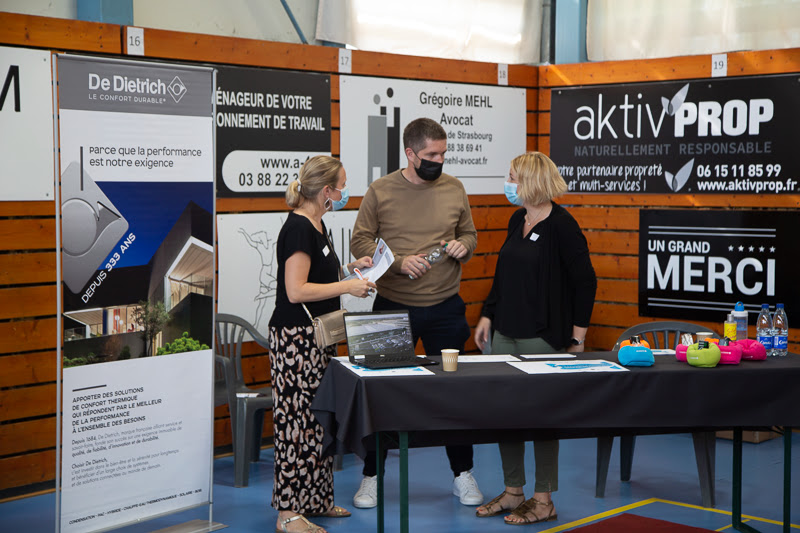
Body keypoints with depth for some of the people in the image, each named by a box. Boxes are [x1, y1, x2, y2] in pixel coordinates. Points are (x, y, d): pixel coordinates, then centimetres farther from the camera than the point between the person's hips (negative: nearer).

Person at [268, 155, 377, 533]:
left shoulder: (316, 224, 14)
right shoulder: (298, 227, -17)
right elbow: (296, 290, -23)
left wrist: (349, 268, 14)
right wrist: (347, 286, -17)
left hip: (317, 338, 10)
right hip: (295, 338, -10)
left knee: (318, 419, 14)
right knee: (296, 421, -6)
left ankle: (315, 499, 24)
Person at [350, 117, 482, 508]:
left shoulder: (454, 189, 4)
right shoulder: (381, 191, -4)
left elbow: (469, 233, 16)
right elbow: (361, 242, -4)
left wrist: (463, 246, -7)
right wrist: (399, 262, -17)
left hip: (445, 307, 2)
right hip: (393, 307, -2)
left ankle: (463, 474, 23)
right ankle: (372, 476, 18)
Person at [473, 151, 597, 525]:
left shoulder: (561, 226, -11)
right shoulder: (517, 221, 12)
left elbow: (585, 281, -11)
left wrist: (577, 337, -12)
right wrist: (487, 316, 14)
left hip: (541, 336, -8)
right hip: (505, 332, 8)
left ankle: (544, 501, 11)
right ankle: (513, 492, 22)